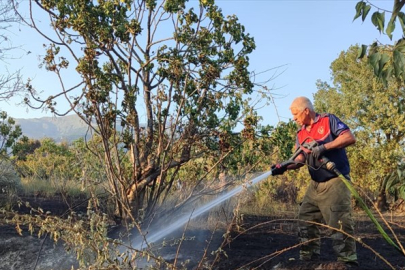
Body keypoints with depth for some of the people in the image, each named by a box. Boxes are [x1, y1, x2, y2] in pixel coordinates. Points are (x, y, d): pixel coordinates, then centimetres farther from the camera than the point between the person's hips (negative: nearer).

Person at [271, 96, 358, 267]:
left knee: (339, 224, -11)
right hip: (315, 185, 8)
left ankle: (348, 263, -2)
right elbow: (301, 159, 6)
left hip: (335, 182, -7)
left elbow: (350, 138, -17)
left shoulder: (328, 120, -6)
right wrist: (285, 167, -13)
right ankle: (308, 258, 21)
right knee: (305, 220, 10)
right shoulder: (301, 134, 11)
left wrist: (323, 147, -23)